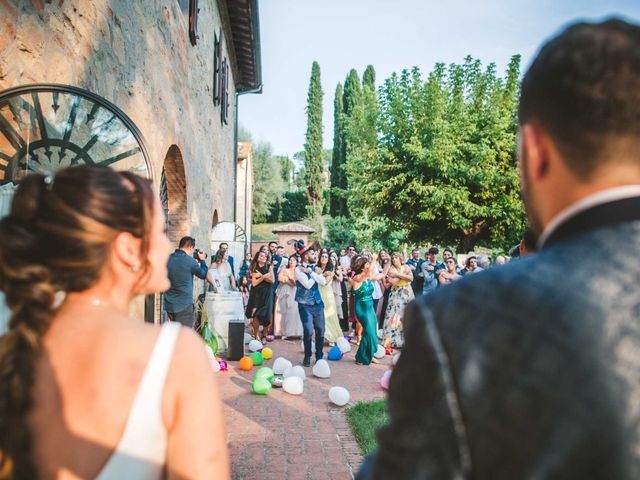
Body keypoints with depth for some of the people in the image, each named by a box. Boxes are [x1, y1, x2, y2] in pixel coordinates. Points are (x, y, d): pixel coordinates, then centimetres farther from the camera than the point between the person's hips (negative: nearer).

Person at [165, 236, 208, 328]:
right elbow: (203, 274, 0)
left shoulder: (168, 259, 2)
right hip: (185, 306, -6)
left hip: (169, 305, 6)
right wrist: (202, 260, 16)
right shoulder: (189, 260, -16)